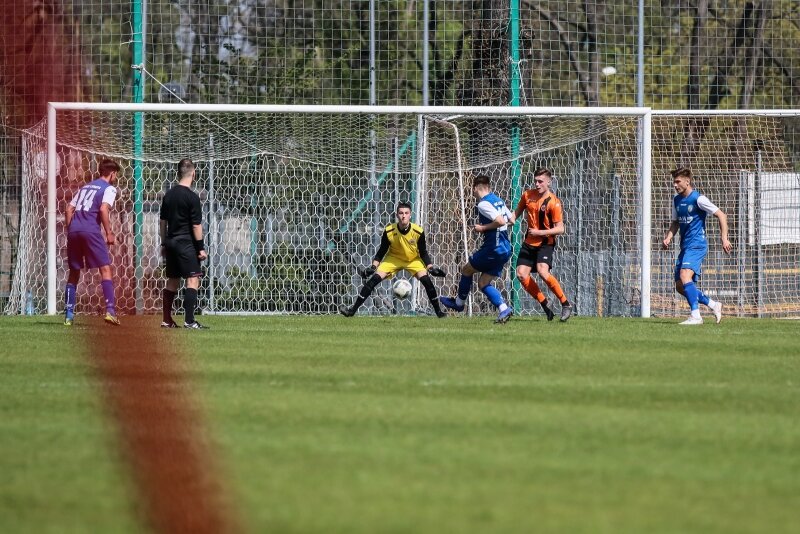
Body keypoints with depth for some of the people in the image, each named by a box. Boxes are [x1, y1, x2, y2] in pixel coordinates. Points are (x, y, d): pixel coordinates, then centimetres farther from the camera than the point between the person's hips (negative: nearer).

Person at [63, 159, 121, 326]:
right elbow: (104, 209, -12)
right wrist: (109, 233, -8)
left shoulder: (85, 187, 25)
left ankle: (68, 314, 12)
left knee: (74, 272, 15)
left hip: (74, 231, 6)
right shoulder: (109, 188, 5)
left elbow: (69, 209, 19)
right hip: (91, 231, -6)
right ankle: (110, 310, -18)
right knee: (106, 269, -4)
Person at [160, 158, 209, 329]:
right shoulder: (192, 197, -12)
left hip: (171, 243, 7)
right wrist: (201, 248, -8)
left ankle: (167, 320, 17)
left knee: (172, 281, 14)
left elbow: (162, 222, 14)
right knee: (193, 280, -7)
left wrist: (164, 244, 22)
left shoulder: (169, 195, 9)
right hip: (186, 243, -7)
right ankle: (189, 320, -16)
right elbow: (196, 225, -13)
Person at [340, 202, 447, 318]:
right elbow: (381, 252, -9)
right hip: (394, 258, 0)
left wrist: (430, 267, -20)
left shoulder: (418, 232, -23)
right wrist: (373, 267, -18)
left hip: (413, 260, 0)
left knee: (426, 281, -21)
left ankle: (438, 311, -4)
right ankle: (353, 309, -8)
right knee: (374, 279, -14)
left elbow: (423, 253, -9)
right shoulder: (389, 231, -23)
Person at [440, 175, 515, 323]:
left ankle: (459, 302, 30)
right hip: (505, 249, 8)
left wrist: (483, 228, -11)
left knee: (466, 269, 14)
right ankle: (503, 309, -5)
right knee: (483, 283, 12)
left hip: (493, 248, -8)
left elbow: (500, 221, -25)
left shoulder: (483, 204, -15)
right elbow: (511, 220, 19)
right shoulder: (498, 201, 13)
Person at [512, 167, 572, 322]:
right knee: (521, 274, -7)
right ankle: (544, 303, 9)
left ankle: (565, 304, -13)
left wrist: (540, 232, -22)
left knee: (543, 272, -26)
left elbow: (560, 229, -14)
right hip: (529, 243, 6)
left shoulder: (553, 203, -14)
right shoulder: (527, 195, 3)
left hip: (545, 243, -6)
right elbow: (517, 212, 20)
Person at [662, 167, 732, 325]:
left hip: (697, 245, -9)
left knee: (685, 276, -28)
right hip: (685, 246, 9)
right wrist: (669, 237, 5)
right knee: (680, 287, 6)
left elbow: (721, 215, -9)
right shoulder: (676, 200, 13)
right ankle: (713, 305, 22)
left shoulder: (698, 199, -10)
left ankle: (695, 316, -31)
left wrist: (724, 238, -15)